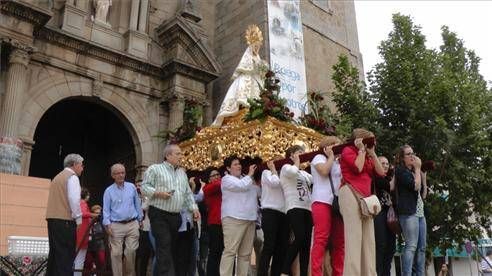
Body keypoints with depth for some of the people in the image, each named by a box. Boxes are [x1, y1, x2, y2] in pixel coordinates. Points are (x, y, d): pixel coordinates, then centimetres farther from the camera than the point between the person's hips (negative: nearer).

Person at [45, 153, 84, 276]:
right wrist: (79, 219, -9)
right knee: (66, 254, -7)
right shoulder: (72, 177, -5)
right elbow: (74, 199, -15)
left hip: (52, 218, 9)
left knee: (55, 252, 11)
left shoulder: (58, 177, 23)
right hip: (65, 220, -9)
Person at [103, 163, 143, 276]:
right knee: (116, 253, -2)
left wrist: (140, 219, 14)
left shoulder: (132, 187, 7)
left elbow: (137, 204, 14)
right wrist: (107, 224, -10)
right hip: (116, 225, -1)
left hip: (132, 224, 1)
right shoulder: (109, 191, 4)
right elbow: (106, 209, 2)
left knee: (131, 252, 1)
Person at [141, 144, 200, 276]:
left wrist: (194, 208, 8)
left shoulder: (182, 172, 19)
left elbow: (188, 193, 19)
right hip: (159, 215, -7)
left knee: (173, 247, 9)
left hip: (176, 216, 7)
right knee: (164, 247, -12)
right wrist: (158, 193, -21)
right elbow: (144, 186, -6)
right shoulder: (155, 169, -1)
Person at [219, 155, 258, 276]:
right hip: (233, 219, -7)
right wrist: (250, 175, -2)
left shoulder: (246, 180, 25)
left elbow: (259, 192, 27)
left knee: (245, 253, 6)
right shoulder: (227, 179, 3)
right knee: (230, 251, -12)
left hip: (249, 219, 8)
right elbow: (241, 186, -15)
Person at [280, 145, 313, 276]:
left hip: (307, 209, 8)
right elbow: (293, 172, -18)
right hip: (294, 208, -8)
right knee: (300, 238, -22)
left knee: (306, 242, 1)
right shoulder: (286, 167, 5)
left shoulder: (304, 173, 27)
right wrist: (297, 161, 2)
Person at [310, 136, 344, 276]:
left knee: (339, 241, 2)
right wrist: (331, 156, 1)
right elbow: (324, 171, -12)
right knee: (321, 239, -15)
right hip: (322, 202, -7)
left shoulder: (337, 163, 28)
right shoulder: (319, 157, 8)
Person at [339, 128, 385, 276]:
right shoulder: (348, 150, 6)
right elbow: (358, 167, -11)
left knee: (368, 239, 1)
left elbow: (381, 172, 17)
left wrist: (372, 153, 16)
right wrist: (362, 150, 3)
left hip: (366, 197, 8)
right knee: (354, 237, -16)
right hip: (351, 194, -8)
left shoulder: (367, 157, 29)